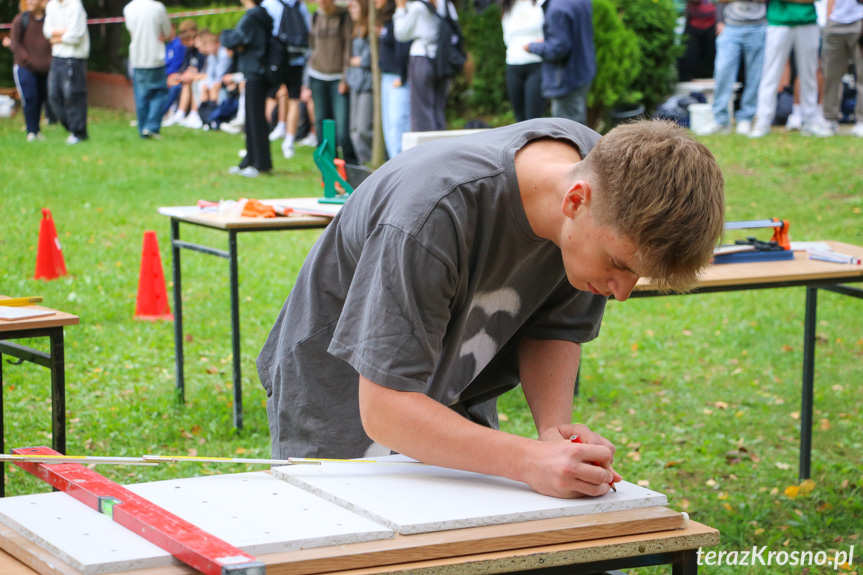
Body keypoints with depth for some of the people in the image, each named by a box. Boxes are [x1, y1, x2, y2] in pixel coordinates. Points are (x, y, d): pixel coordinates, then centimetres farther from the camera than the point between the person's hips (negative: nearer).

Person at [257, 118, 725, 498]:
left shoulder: (606, 169, -18)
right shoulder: (432, 219, -38)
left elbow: (555, 328, -5)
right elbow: (384, 410, -36)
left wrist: (555, 426, -23)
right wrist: (529, 461, -45)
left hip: (456, 410, 5)